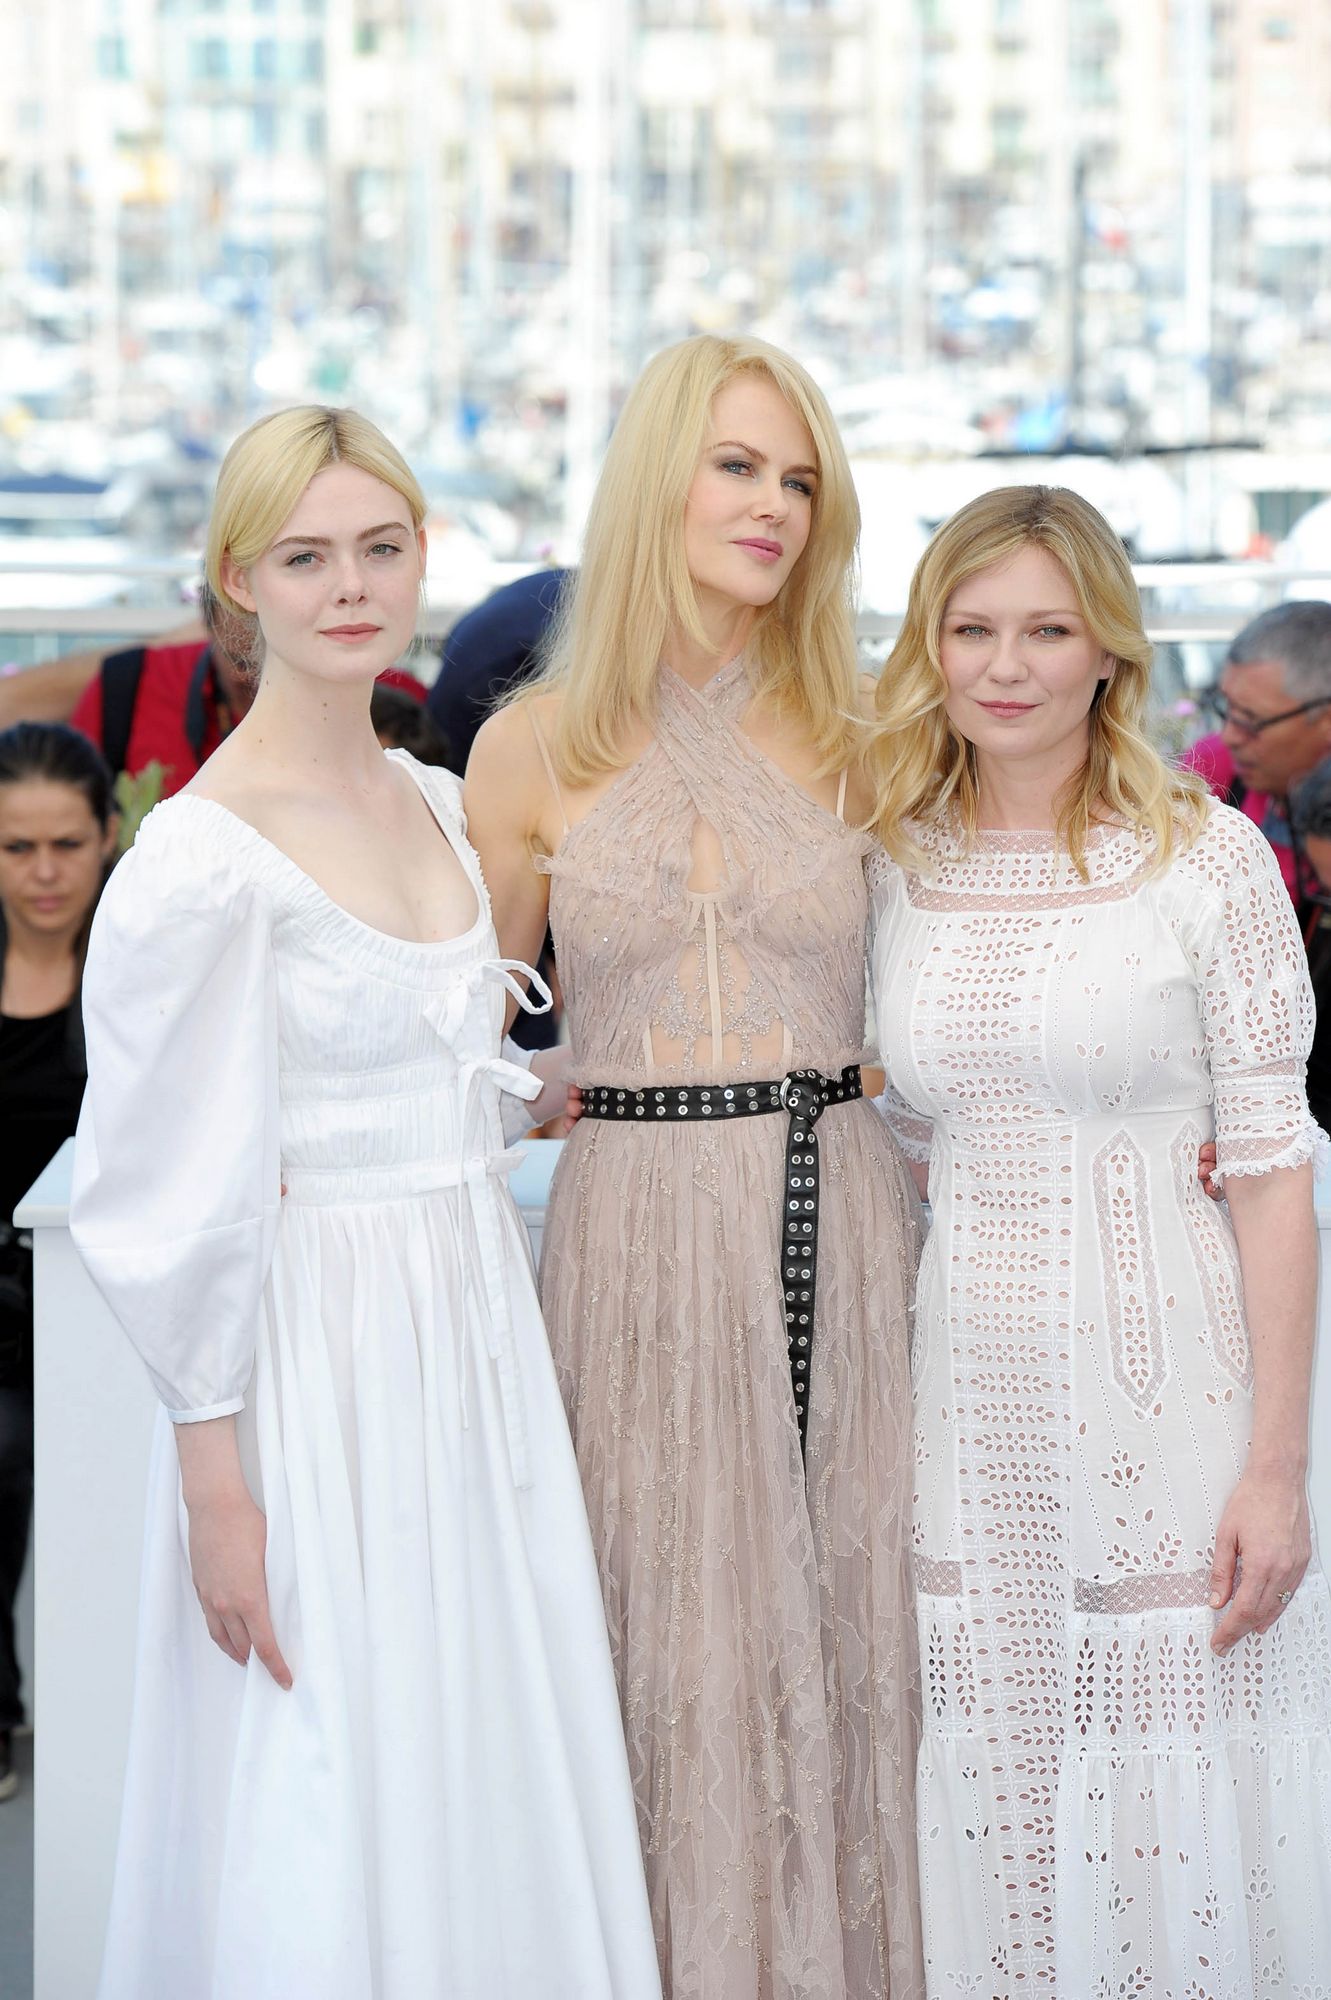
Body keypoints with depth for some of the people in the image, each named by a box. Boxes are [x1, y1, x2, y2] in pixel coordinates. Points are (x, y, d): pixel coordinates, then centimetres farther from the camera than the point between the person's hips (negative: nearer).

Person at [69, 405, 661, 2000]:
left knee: (500, 1793, 12)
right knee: (331, 1826, -1)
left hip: (479, 1342, 7)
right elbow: (174, 1201, -14)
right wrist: (216, 1487, -15)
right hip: (319, 1370, -7)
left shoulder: (431, 802, 8)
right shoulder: (204, 855, -15)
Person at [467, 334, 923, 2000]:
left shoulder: (851, 736, 5)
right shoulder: (535, 752, 2)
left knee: (842, 1623, 5)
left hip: (837, 1217, 1)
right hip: (639, 1223, -1)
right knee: (677, 1636, 3)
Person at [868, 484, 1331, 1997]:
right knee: (986, 1812, 8)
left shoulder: (1208, 859, -6)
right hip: (965, 1400, 4)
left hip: (1160, 1389, -4)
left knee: (1172, 1833, 0)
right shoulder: (899, 866, 7)